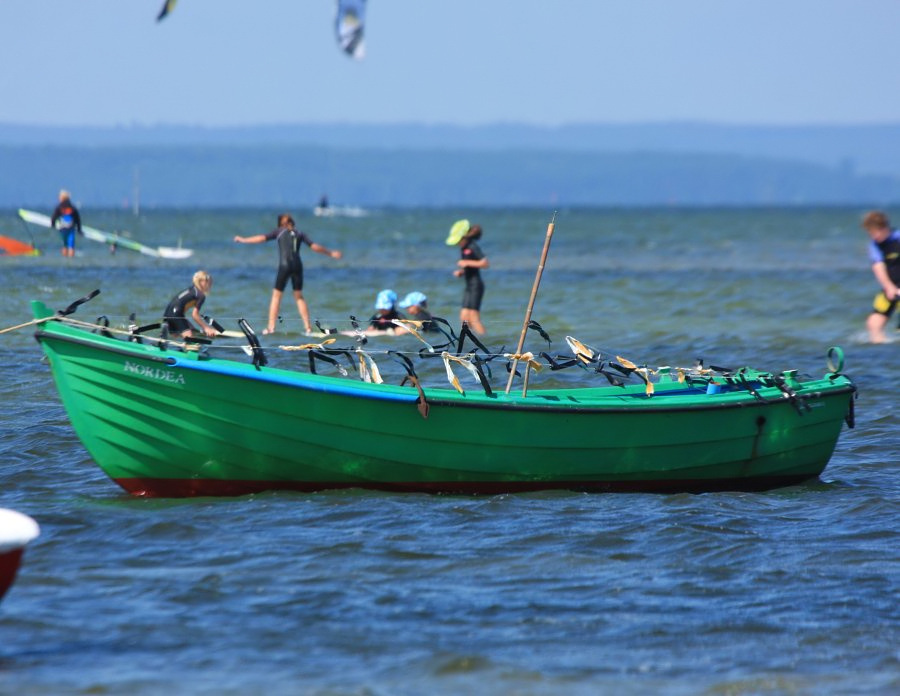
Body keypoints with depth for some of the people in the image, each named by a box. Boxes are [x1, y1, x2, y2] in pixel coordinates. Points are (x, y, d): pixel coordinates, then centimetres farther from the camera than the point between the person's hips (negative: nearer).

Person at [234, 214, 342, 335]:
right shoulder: (300, 234, 14)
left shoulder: (279, 231, 8)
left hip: (285, 266, -3)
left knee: (276, 296, 5)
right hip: (297, 266, 3)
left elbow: (262, 238, 3)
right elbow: (314, 246, 10)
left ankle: (271, 327, -1)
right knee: (299, 296, 15)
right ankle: (308, 327, 9)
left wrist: (243, 240, 11)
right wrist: (331, 253, 20)